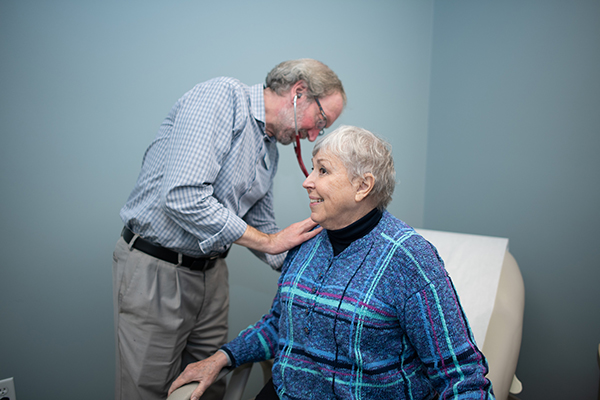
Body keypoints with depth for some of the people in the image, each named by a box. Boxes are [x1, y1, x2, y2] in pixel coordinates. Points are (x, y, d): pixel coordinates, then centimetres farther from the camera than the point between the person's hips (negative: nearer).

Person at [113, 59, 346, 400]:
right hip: (155, 268, -8)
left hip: (211, 271, 8)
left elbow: (261, 227, 18)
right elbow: (183, 197, -30)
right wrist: (267, 241, -20)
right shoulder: (221, 96, -17)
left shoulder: (270, 149, 10)